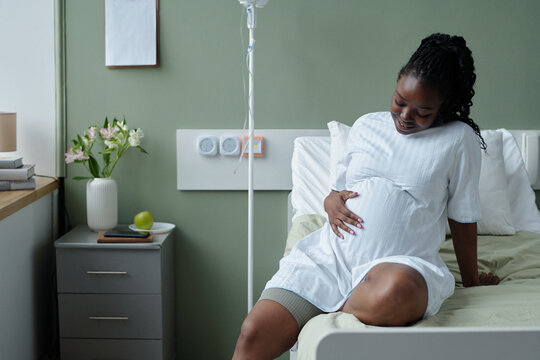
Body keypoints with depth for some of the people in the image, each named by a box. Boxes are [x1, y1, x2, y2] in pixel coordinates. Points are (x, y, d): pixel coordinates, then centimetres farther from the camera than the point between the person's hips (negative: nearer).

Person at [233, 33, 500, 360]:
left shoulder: (459, 139, 6)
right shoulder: (366, 126, 18)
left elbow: (463, 219, 11)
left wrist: (472, 280, 18)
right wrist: (331, 202, 2)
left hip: (402, 262, -2)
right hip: (329, 253, 3)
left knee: (394, 292, -42)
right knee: (254, 334, -21)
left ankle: (325, 316, -15)